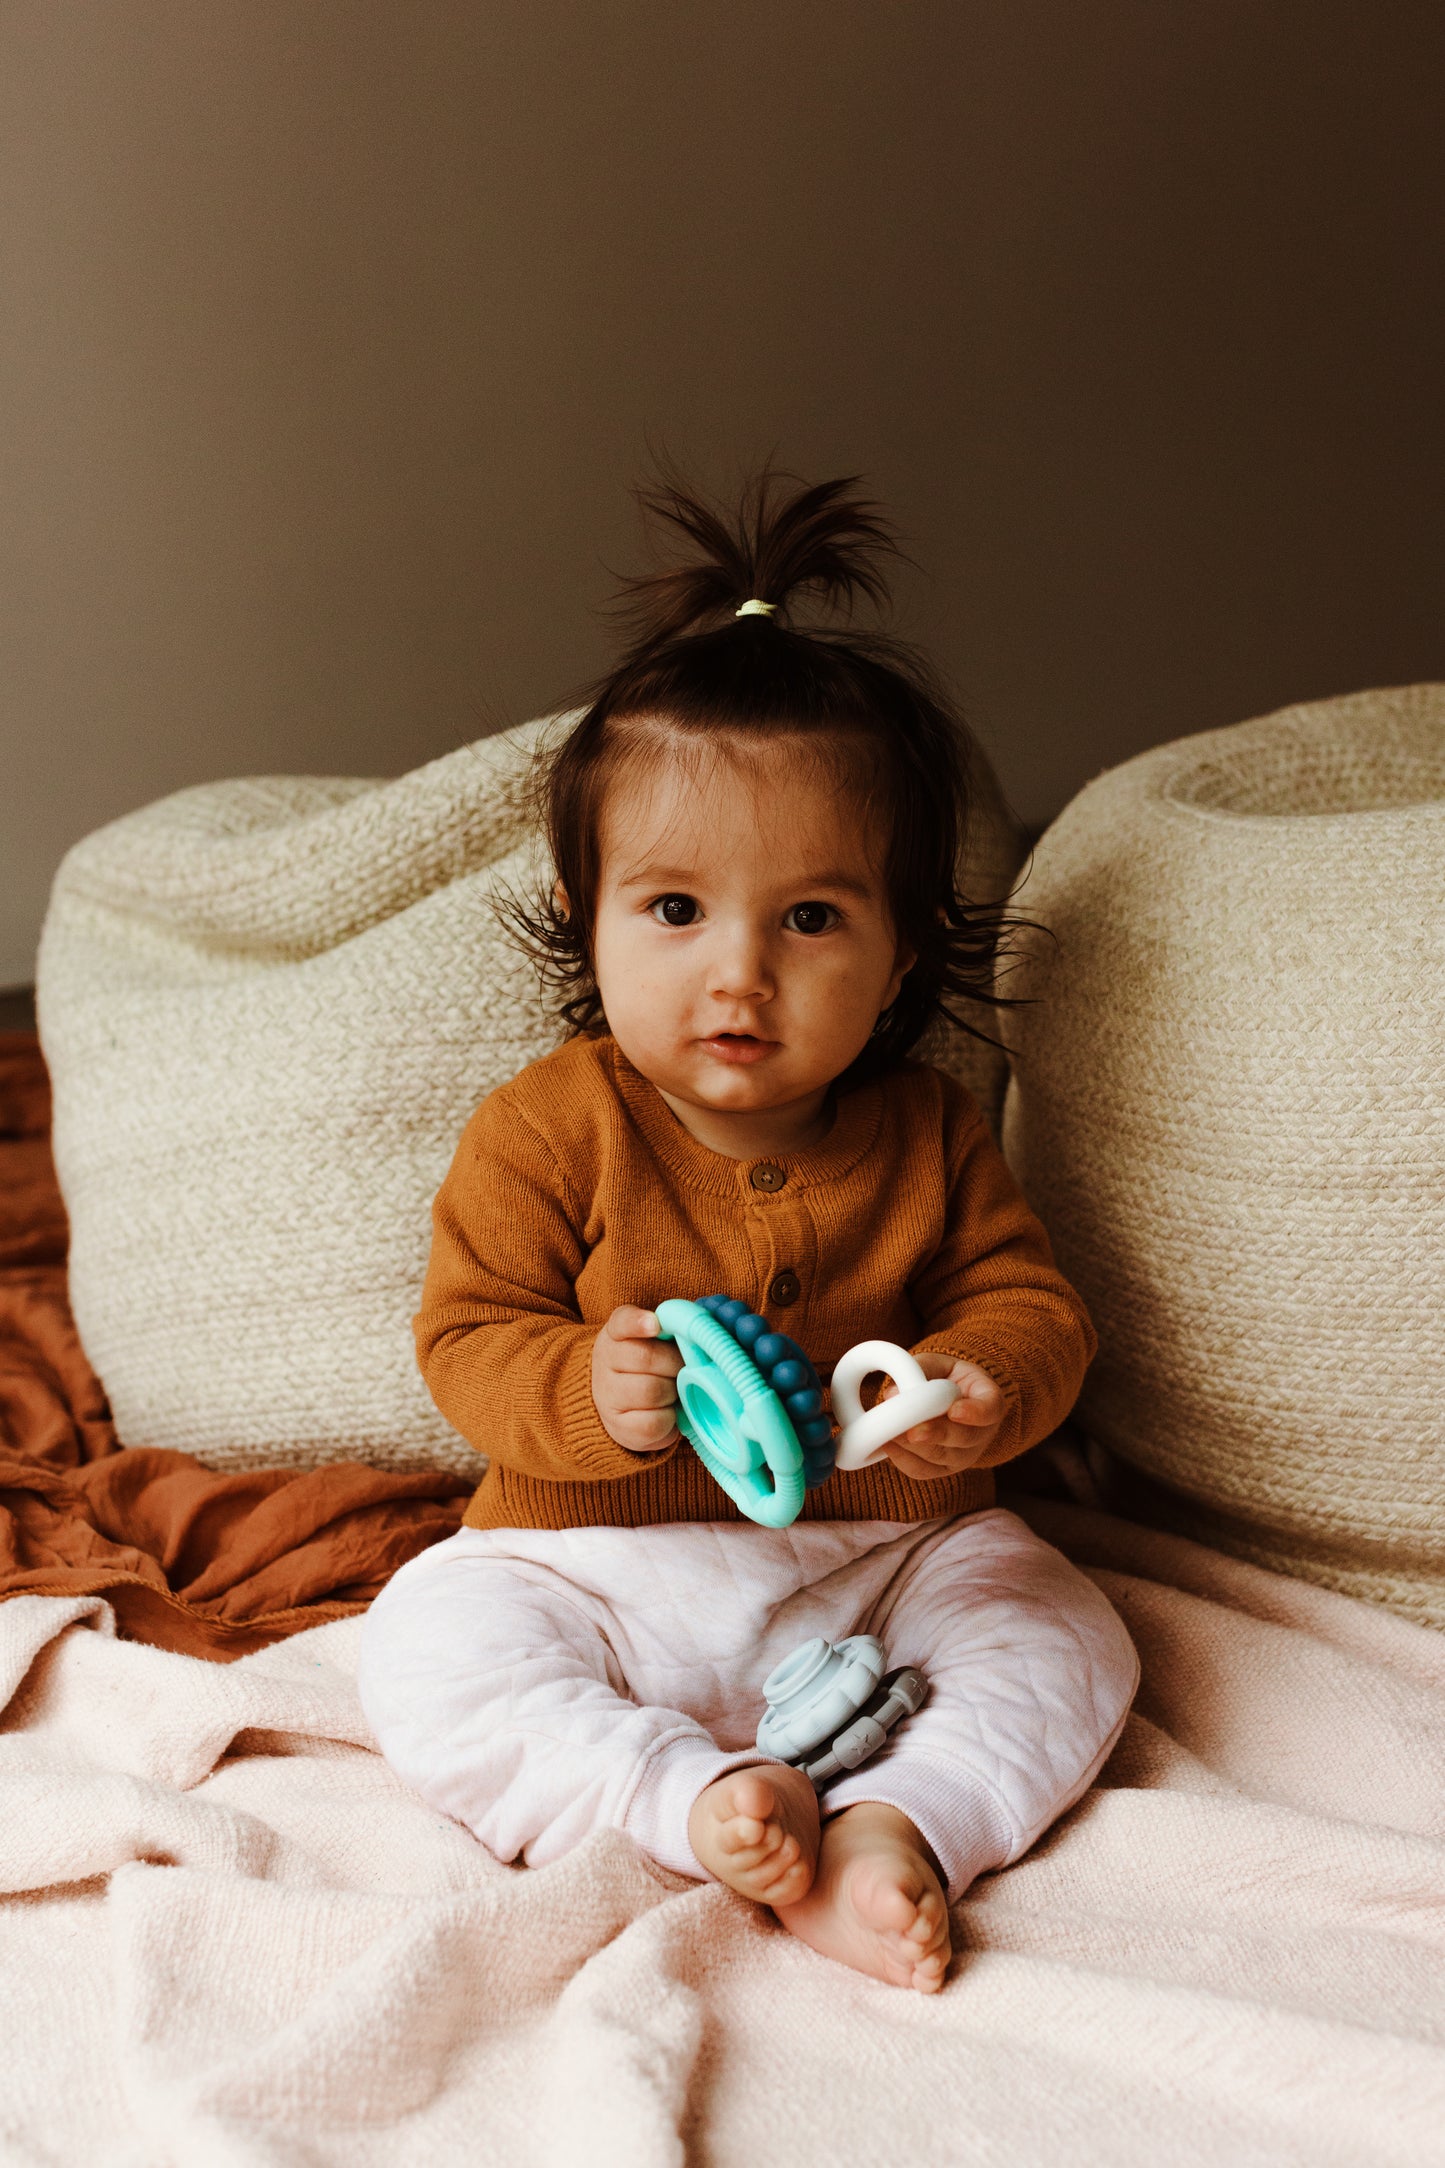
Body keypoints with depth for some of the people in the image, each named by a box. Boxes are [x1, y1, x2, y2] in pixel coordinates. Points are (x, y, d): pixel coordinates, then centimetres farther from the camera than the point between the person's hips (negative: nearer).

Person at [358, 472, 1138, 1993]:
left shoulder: (924, 1135, -3)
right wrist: (583, 1393, -31)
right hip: (605, 1568, -2)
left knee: (1066, 1637, -12)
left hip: (881, 1557, 3)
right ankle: (695, 1805, -30)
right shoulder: (548, 1134, -10)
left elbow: (1030, 1301, 1)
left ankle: (896, 1824, -25)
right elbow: (468, 1339, -8)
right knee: (430, 1652, -24)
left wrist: (980, 1384, -24)